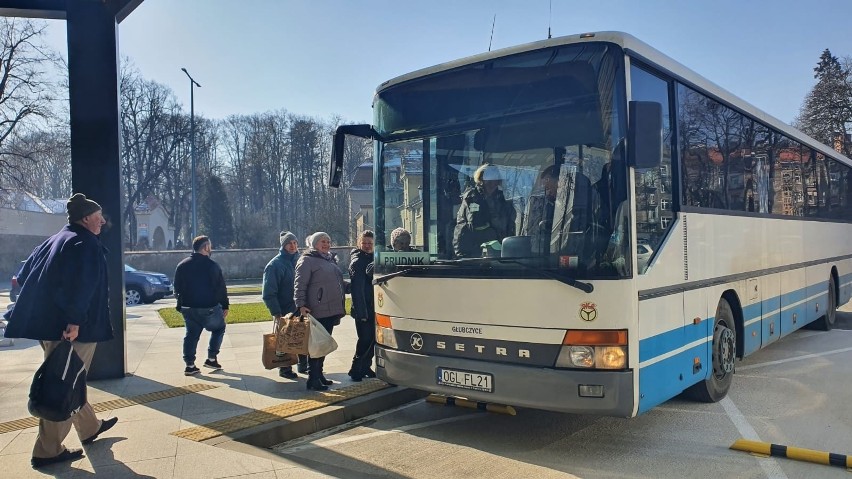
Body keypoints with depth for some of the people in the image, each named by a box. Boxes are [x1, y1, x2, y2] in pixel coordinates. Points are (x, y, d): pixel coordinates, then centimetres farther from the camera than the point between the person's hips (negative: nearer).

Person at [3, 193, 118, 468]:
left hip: (47, 323, 10)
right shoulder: (85, 243, -11)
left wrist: (40, 312, 25)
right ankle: (47, 451, 4)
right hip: (71, 328, -10)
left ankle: (89, 428, 37)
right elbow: (81, 284, -25)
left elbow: (26, 273, 21)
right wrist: (75, 320, -28)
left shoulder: (56, 240, 17)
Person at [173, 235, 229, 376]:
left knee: (191, 334, 14)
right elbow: (221, 288, -8)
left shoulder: (182, 265, 5)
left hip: (188, 308, 5)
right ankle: (211, 359, 10)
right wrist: (225, 306, -1)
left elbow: (177, 288, 10)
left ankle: (190, 365, 11)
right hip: (209, 307, -5)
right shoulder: (212, 265, -11)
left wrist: (181, 305, 18)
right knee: (218, 329, 15)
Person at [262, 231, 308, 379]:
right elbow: (269, 293, -13)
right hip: (285, 311, -5)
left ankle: (303, 365, 29)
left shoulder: (300, 260, 8)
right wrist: (276, 313, -18)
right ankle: (285, 369, 21)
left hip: (301, 310, 6)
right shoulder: (275, 264, -10)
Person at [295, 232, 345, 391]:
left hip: (331, 311, 9)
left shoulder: (330, 260, 20)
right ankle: (313, 379, -1)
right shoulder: (307, 260, -6)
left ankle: (319, 374, 26)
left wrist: (339, 309, 25)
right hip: (318, 312, -9)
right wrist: (301, 305, -23)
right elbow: (300, 285, -13)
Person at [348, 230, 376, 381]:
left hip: (373, 308, 8)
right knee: (365, 339, -6)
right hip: (362, 309, -8)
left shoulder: (373, 259, 13)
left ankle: (365, 367, 24)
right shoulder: (357, 261, -12)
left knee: (372, 339, 12)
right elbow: (357, 289, -18)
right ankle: (356, 370, 4)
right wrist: (362, 312, -22)